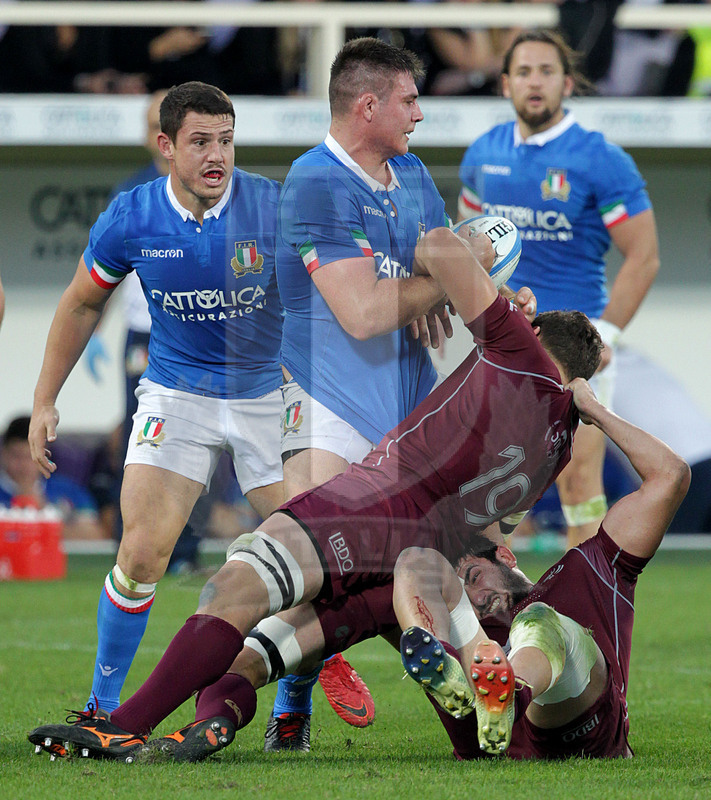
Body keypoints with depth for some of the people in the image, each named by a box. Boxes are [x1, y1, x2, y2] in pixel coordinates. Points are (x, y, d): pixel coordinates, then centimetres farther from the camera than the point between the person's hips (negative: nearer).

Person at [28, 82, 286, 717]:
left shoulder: (273, 208, -16)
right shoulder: (131, 219, -10)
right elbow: (82, 305, 6)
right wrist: (44, 402, 7)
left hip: (269, 395, 0)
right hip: (177, 396, 0)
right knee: (142, 554, -11)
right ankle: (103, 705, 6)